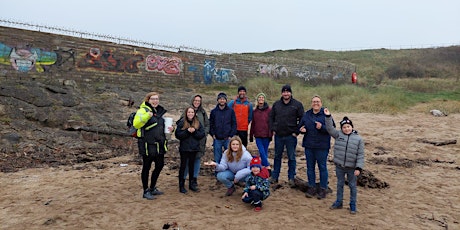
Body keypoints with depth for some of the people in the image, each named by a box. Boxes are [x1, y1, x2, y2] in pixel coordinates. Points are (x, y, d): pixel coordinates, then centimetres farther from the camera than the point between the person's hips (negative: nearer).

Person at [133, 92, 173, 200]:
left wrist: (169, 128, 7)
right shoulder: (143, 110, -10)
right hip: (147, 145, -8)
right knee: (146, 167, 4)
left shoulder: (160, 111, 14)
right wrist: (146, 116, -39)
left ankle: (152, 188, 33)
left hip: (159, 145, 8)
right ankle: (146, 191, 18)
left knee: (160, 165, 15)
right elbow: (136, 124, -25)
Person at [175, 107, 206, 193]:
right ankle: (181, 185, 11)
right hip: (184, 148, -3)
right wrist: (187, 131, -20)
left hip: (194, 148, 3)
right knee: (183, 166, 4)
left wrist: (194, 131, -15)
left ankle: (192, 184, 25)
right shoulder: (182, 122, -5)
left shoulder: (198, 123, 3)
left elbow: (202, 134, 0)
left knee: (192, 166, 13)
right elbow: (177, 134, -10)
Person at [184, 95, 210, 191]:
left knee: (197, 159, 9)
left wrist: (204, 133, 0)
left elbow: (207, 124, 13)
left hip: (200, 140, 3)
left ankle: (194, 179, 20)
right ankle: (183, 178, 13)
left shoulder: (203, 112, 9)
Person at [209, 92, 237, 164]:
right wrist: (213, 134, -3)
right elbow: (210, 124, 8)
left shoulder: (231, 111, 4)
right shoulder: (213, 111, 7)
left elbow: (234, 124, 3)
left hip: (228, 139, -1)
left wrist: (231, 136, -5)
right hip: (217, 139, 1)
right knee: (217, 158, 7)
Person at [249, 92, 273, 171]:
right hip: (258, 135, 2)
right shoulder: (254, 111, 10)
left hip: (266, 135, -2)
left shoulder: (269, 110, -2)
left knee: (265, 151, 7)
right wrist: (251, 135, 12)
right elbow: (253, 124, 13)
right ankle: (267, 165, -2)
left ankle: (263, 165, 17)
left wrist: (271, 134, -7)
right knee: (261, 151, -6)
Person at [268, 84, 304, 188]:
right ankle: (274, 177, 23)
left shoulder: (297, 104, -3)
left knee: (291, 158, 6)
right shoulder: (276, 104, 7)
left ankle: (291, 178, 17)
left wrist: (296, 131, -9)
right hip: (278, 135, 3)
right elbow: (271, 117, 14)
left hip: (291, 136, -3)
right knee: (277, 156, 13)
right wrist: (273, 129, 3)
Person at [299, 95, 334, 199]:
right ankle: (311, 187, 24)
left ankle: (323, 189, 17)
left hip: (322, 146, -4)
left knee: (322, 167, 5)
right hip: (309, 146, 4)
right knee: (310, 167, 11)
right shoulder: (306, 115, 9)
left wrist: (322, 127, -24)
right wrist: (301, 130, -3)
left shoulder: (326, 115, -5)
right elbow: (300, 126, 18)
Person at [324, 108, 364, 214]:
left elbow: (360, 155, -8)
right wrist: (328, 117, -20)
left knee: (352, 186, 11)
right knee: (340, 184, 16)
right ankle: (339, 202, 30)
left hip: (352, 168, -2)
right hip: (339, 166, 2)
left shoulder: (358, 139, -7)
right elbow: (330, 128, -9)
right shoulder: (338, 135, 0)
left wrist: (358, 168, -13)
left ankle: (353, 204, 24)